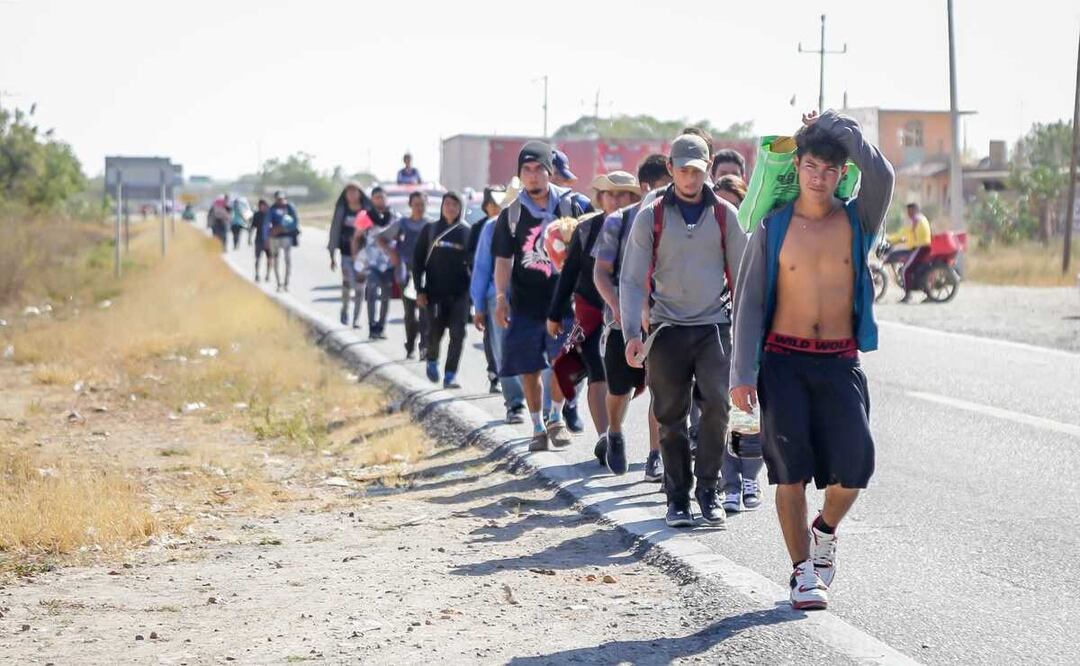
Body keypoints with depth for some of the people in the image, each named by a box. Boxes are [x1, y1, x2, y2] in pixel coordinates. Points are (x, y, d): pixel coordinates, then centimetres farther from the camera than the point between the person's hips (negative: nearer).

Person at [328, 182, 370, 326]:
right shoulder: (342, 210, 2)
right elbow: (335, 231, 5)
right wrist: (332, 255, 2)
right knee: (347, 284, -8)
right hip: (346, 253, 0)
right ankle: (345, 309, 20)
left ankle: (356, 318, 10)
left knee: (359, 286, 1)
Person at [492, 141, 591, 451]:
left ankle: (556, 418, 7)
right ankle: (537, 428, 16)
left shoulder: (568, 206, 3)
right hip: (525, 301, 1)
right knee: (529, 369, 4)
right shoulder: (511, 214, 5)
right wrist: (501, 298, -7)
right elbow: (503, 260, 4)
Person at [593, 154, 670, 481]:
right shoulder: (618, 221, -3)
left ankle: (655, 456, 3)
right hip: (623, 320, -1)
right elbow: (601, 272, -2)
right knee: (619, 388, 9)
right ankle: (614, 433, 39)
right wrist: (617, 306, -18)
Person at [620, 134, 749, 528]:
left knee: (716, 404, -15)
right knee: (671, 417, 3)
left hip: (714, 326, 0)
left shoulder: (725, 215, 7)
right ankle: (678, 498, 13)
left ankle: (708, 490, -3)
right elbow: (632, 280, 2)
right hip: (667, 328, 0)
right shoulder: (651, 217, 4)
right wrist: (631, 333, -8)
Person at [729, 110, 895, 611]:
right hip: (783, 359, 0)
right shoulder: (773, 226, 2)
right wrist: (742, 374, -4)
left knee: (854, 463, -11)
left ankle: (825, 530, 20)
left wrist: (837, 127, -9)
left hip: (839, 362, 0)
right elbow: (748, 301, 3)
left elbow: (881, 175, -18)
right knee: (790, 465, -5)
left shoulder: (857, 221, 4)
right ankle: (803, 571, 7)